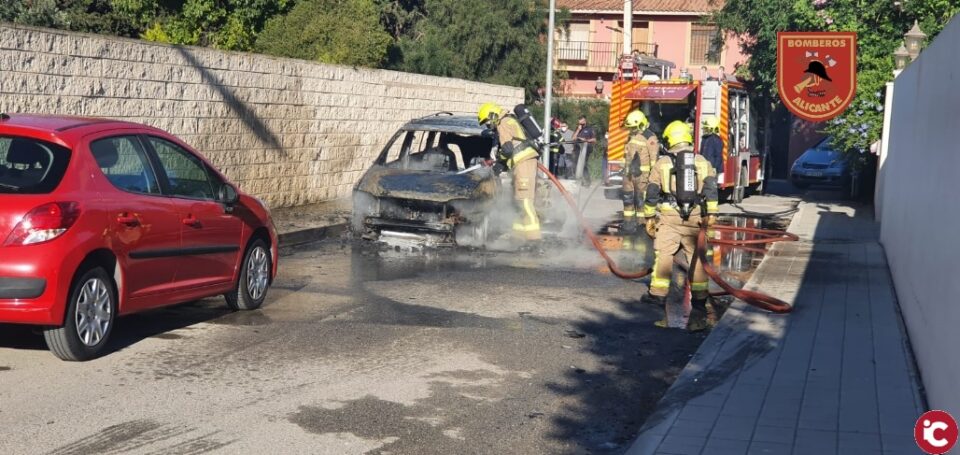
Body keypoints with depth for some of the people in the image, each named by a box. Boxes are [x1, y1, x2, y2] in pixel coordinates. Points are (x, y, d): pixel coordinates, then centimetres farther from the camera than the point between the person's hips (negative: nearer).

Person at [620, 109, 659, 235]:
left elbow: (654, 158, -15)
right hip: (629, 174, 8)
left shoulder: (649, 138, -12)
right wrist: (626, 170, 23)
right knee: (628, 199, 9)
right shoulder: (632, 137, 13)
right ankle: (629, 225, 17)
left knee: (642, 201, -4)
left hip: (642, 174, -8)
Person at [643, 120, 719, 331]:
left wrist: (649, 217, 12)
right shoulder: (703, 162, 8)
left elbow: (652, 193, 6)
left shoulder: (662, 163, 5)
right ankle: (699, 312, 9)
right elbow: (711, 189, -3)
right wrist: (710, 213, -6)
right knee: (697, 263, 6)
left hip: (669, 219, -1)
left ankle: (658, 310, 2)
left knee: (663, 262, 2)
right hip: (695, 220, 1)